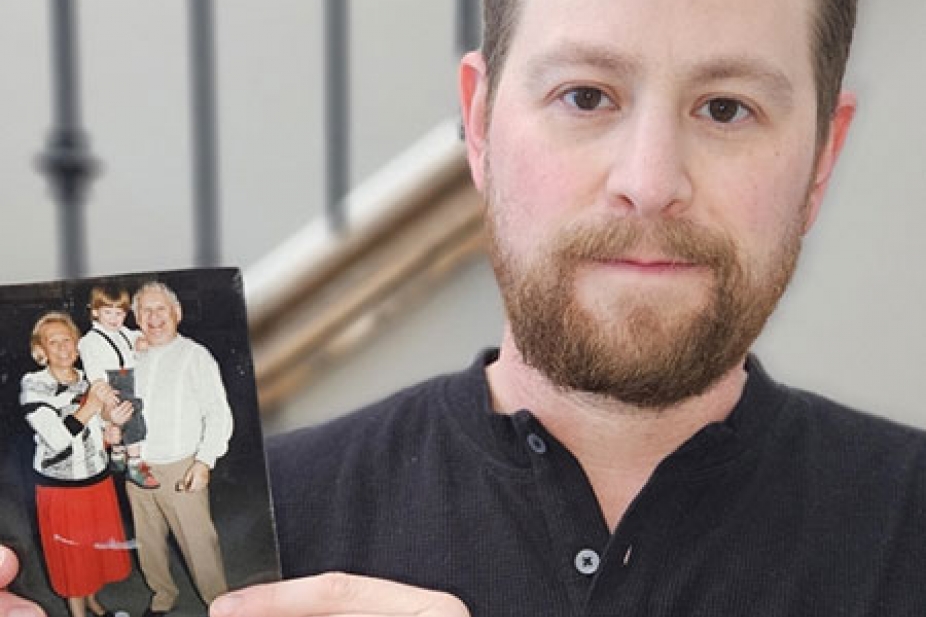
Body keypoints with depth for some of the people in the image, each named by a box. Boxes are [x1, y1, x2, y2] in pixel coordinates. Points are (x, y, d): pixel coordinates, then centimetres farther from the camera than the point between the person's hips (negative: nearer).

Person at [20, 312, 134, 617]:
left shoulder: (89, 382, 1)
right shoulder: (33, 386, -14)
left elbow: (104, 439, 6)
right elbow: (57, 438, -23)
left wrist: (115, 422, -15)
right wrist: (90, 406, -30)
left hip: (98, 481, 5)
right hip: (60, 489, -4)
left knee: (98, 548, 19)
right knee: (72, 556, 11)